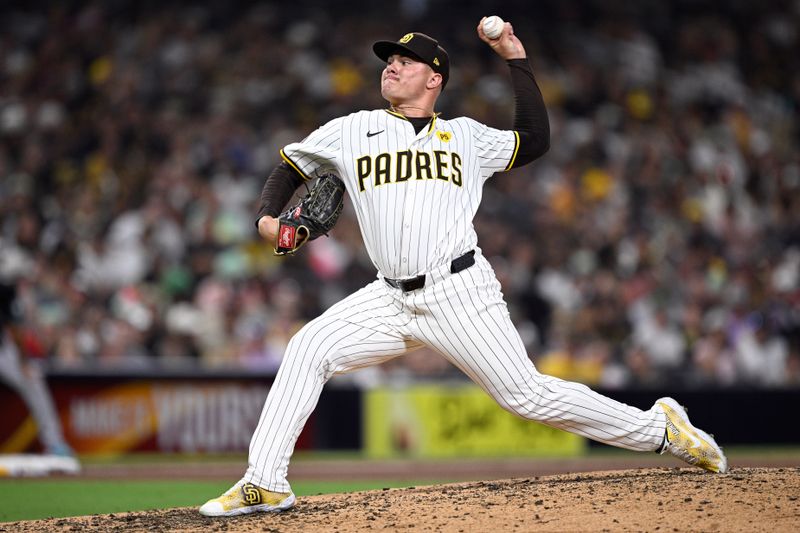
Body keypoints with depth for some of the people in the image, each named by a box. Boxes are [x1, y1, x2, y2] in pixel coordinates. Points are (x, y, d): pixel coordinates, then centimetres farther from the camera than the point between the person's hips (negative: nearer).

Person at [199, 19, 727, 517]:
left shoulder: (465, 136, 12)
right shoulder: (352, 132, 13)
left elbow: (535, 140, 13)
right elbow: (290, 166, 21)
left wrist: (517, 58, 10)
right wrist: (268, 217, 1)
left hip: (460, 293, -2)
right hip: (391, 299, 3)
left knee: (527, 395, -8)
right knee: (308, 349, -14)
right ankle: (265, 484, -12)